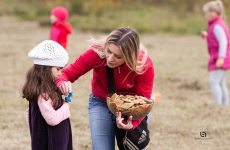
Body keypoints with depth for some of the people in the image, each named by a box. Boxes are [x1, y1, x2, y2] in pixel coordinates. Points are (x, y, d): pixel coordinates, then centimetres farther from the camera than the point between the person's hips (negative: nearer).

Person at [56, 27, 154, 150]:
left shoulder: (144, 65, -29)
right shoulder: (96, 52, -29)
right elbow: (68, 73, -24)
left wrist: (132, 123, -46)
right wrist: (62, 83, -49)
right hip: (101, 103, 0)